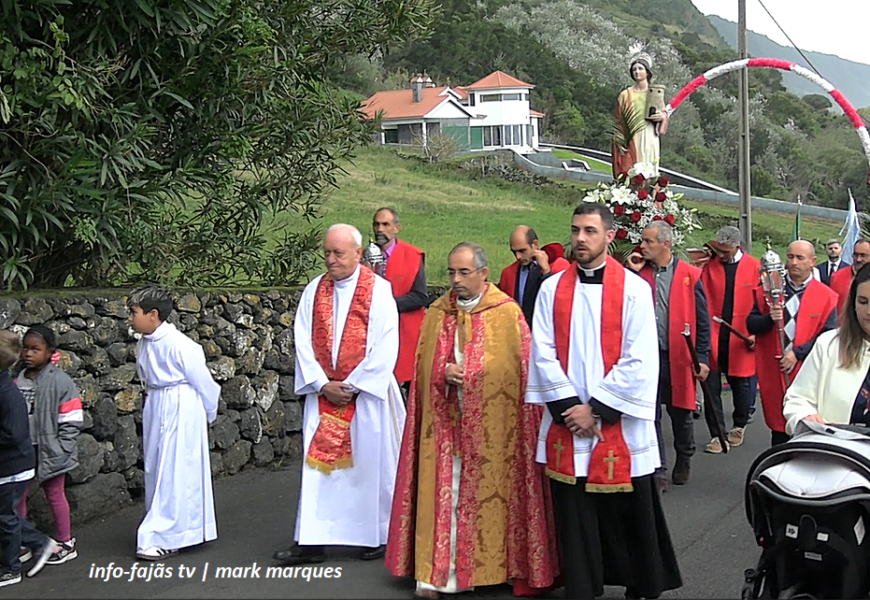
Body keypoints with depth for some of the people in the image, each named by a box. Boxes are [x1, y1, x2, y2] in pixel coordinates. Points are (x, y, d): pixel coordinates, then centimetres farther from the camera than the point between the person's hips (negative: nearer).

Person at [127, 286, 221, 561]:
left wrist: (208, 414, 0)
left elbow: (202, 381, -11)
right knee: (155, 469, 13)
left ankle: (164, 538, 2)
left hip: (181, 410, -8)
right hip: (156, 409, 9)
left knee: (173, 472, -4)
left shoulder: (178, 345, -20)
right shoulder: (144, 344, 4)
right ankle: (161, 529, 26)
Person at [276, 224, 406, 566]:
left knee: (371, 465, 5)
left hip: (366, 393, -3)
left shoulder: (379, 290, -5)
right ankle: (311, 541, 8)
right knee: (318, 464, 2)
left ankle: (377, 537, 19)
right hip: (323, 393, 3)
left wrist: (353, 386, -12)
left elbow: (385, 347, -10)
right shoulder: (314, 290, 6)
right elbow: (303, 342, 3)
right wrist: (322, 385, -8)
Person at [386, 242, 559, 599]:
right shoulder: (437, 314, 9)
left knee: (492, 492, 2)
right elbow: (423, 365, 11)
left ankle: (497, 564, 16)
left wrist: (466, 375, -7)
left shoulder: (508, 313, -2)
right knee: (442, 493, 1)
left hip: (492, 425, -3)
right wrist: (444, 372, -9)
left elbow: (519, 368, -2)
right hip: (444, 420, 3)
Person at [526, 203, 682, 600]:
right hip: (567, 423, 2)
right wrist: (570, 406, -10)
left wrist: (596, 409, -12)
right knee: (573, 517, 8)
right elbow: (542, 353, -1)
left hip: (619, 425, -2)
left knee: (630, 514, 9)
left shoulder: (634, 289, -5)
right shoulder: (552, 288, 3)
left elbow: (639, 362, -10)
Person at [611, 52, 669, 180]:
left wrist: (663, 116, -11)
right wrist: (621, 143, -5)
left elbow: (664, 113, 14)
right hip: (633, 140, -1)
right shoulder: (626, 94, 7)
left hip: (650, 140, 1)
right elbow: (620, 121, 4)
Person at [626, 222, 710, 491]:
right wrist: (632, 275, -9)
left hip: (680, 356, -2)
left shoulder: (689, 275, -2)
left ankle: (684, 460, 35)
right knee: (650, 416, 3)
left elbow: (702, 320, 0)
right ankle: (658, 472, 12)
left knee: (681, 413, 12)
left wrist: (702, 357, -4)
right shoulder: (639, 272, 5)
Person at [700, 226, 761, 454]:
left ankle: (739, 426, 36)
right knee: (711, 387, -1)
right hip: (712, 338, 0)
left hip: (741, 339, 0)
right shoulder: (708, 266, 1)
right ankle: (717, 435, 9)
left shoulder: (754, 267, -1)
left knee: (741, 386, 14)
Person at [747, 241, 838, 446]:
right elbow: (751, 325, 6)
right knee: (778, 429, 5)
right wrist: (769, 319, -15)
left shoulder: (826, 296, 3)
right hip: (774, 373, 1)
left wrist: (798, 353, -12)